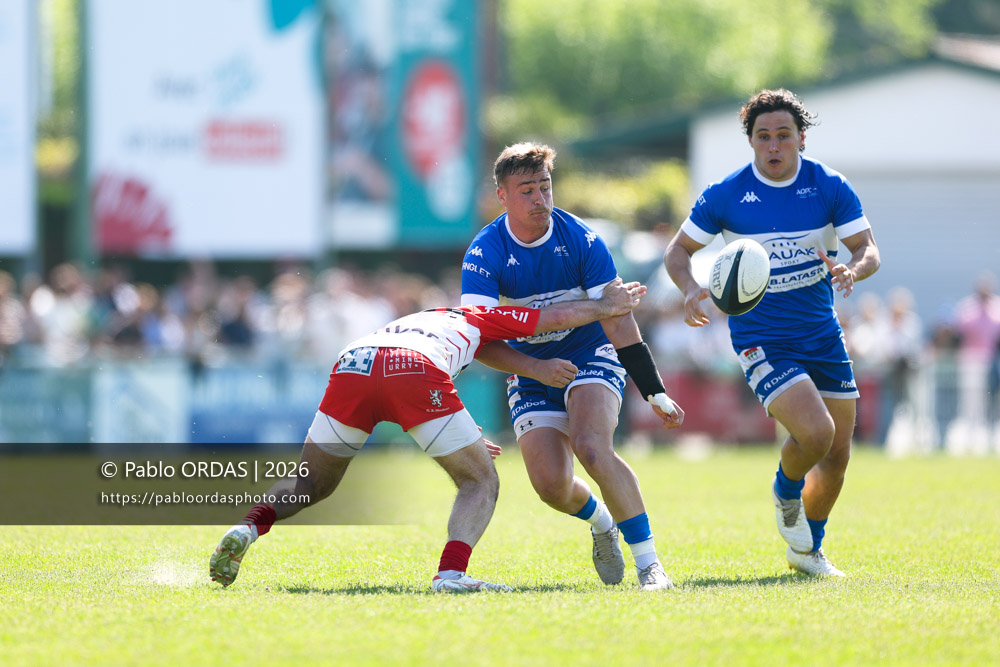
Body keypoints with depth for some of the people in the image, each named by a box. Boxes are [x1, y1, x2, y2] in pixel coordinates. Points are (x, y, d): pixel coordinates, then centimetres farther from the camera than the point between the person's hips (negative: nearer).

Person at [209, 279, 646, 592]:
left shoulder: (408, 323, 46)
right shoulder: (475, 320, 35)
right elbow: (557, 318, 38)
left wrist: (459, 442, 67)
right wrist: (606, 307, 56)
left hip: (350, 368, 4)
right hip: (418, 373, -4)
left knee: (310, 484, 22)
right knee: (481, 483, 12)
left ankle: (248, 528, -5)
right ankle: (451, 571, -11)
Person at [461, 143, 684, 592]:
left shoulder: (581, 240, -16)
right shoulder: (484, 255, -16)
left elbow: (618, 322, -15)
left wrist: (655, 393, -21)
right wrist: (537, 370, -35)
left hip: (592, 357, -2)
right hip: (531, 371, 2)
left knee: (592, 447, -29)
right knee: (551, 484, -13)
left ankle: (649, 562, -24)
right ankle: (602, 522, 24)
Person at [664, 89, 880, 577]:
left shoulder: (830, 188, -3)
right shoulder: (724, 196, -7)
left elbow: (868, 250, -6)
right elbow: (679, 250, 2)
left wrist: (851, 271, -29)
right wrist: (690, 289, -19)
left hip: (822, 334, 4)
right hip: (760, 339, -4)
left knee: (837, 453, 8)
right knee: (815, 431, -23)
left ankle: (808, 551, 31)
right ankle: (787, 491, 12)